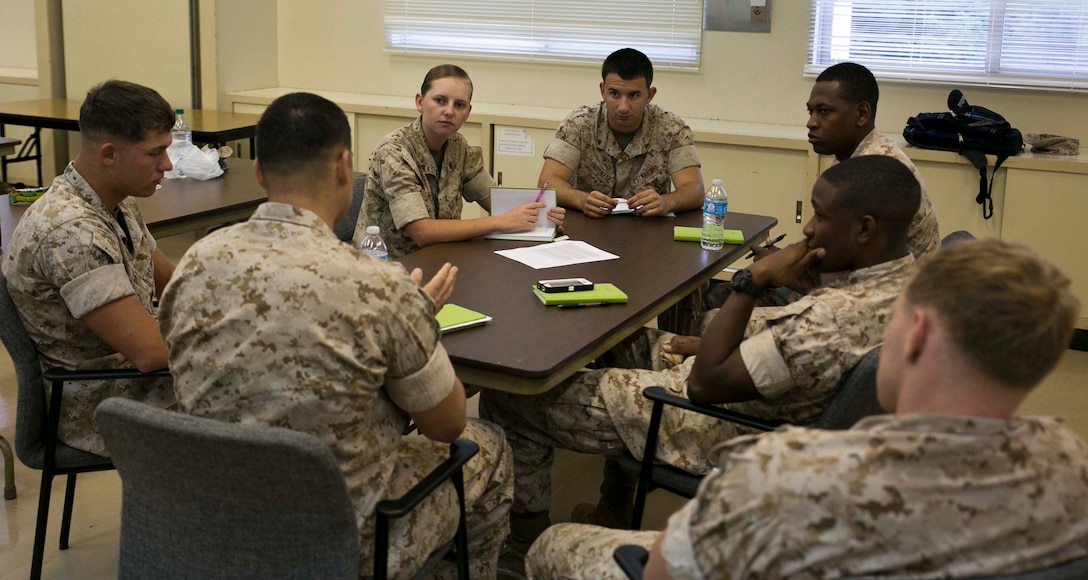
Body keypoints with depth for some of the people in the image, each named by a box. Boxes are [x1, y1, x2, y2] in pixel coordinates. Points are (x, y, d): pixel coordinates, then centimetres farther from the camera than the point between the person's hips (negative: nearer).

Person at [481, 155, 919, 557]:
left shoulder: (839, 317, -37)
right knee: (628, 339, 30)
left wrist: (755, 278, -26)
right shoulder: (905, 279, -8)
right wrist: (700, 347, 2)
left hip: (713, 438, -9)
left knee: (507, 397, 2)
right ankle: (614, 510, 34)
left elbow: (704, 384, -29)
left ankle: (526, 525, 26)